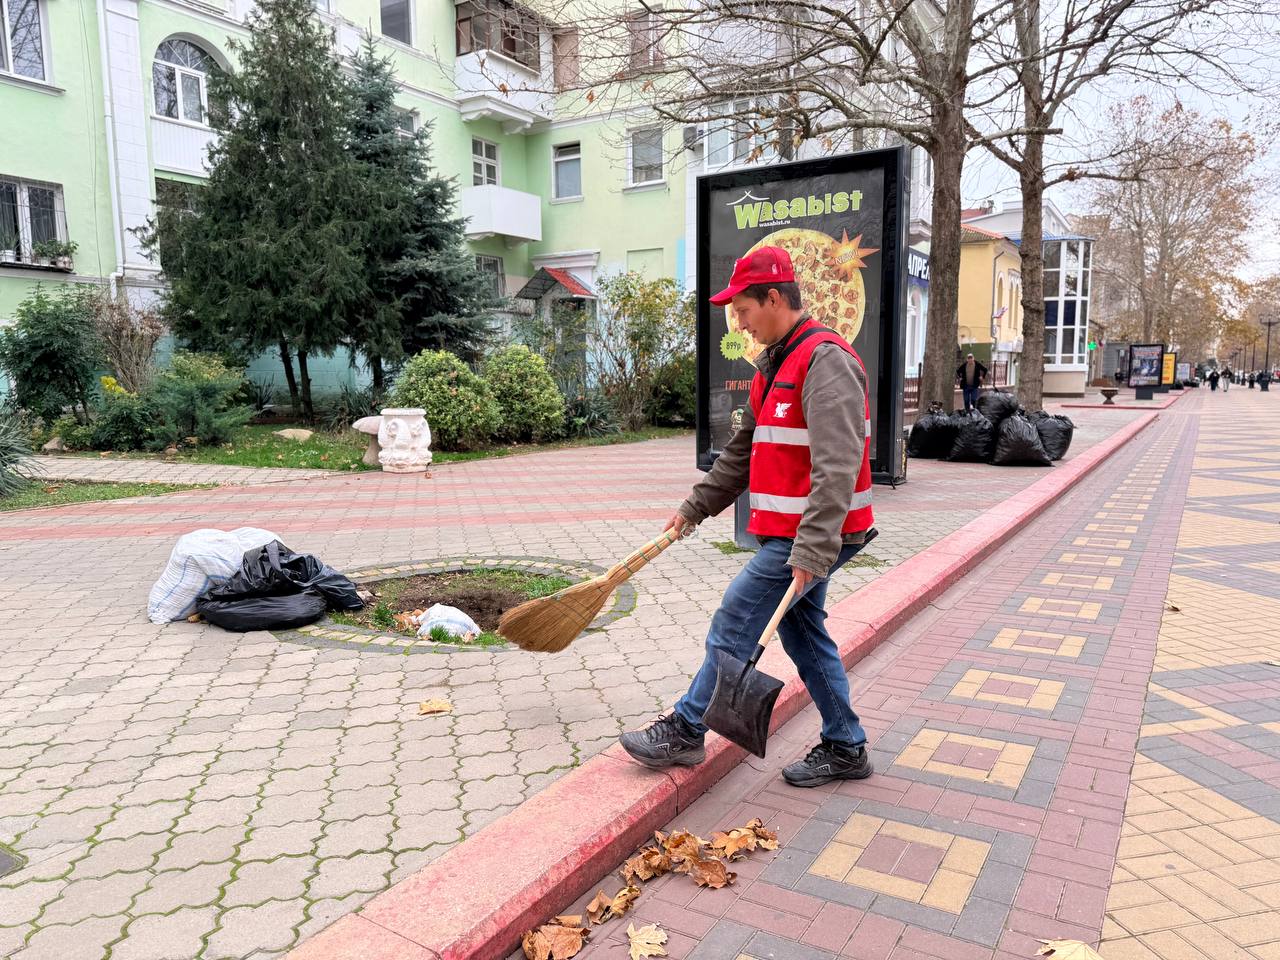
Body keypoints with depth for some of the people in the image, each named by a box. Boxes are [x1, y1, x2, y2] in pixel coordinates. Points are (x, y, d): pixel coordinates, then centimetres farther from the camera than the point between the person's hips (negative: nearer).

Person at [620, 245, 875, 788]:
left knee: (733, 626, -3)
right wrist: (694, 509, 20)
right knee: (804, 637, 15)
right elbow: (742, 452, 21)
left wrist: (812, 550, -31)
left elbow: (836, 468, -26)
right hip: (789, 534, 10)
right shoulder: (775, 365, 16)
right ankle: (845, 749, 27)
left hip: (812, 537, -10)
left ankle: (685, 731, 12)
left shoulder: (825, 360, -17)